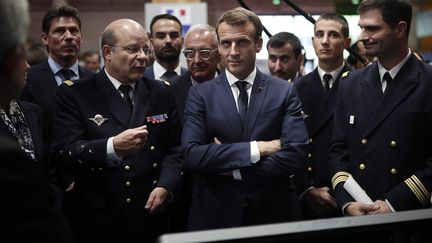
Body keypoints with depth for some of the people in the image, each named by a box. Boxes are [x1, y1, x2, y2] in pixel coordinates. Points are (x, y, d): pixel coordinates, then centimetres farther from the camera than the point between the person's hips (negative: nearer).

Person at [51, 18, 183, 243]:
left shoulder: (161, 93, 9)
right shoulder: (73, 95, -3)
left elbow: (175, 148, 8)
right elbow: (64, 152, -13)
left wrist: (166, 186, -9)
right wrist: (112, 147, -29)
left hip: (150, 216, 3)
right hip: (97, 221, -3)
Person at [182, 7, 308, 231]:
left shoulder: (285, 92, -1)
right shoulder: (200, 94, -1)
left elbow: (296, 155, -12)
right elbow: (192, 155, -14)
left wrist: (235, 169, -13)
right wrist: (256, 148, -18)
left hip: (274, 213, 0)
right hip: (214, 215, 0)